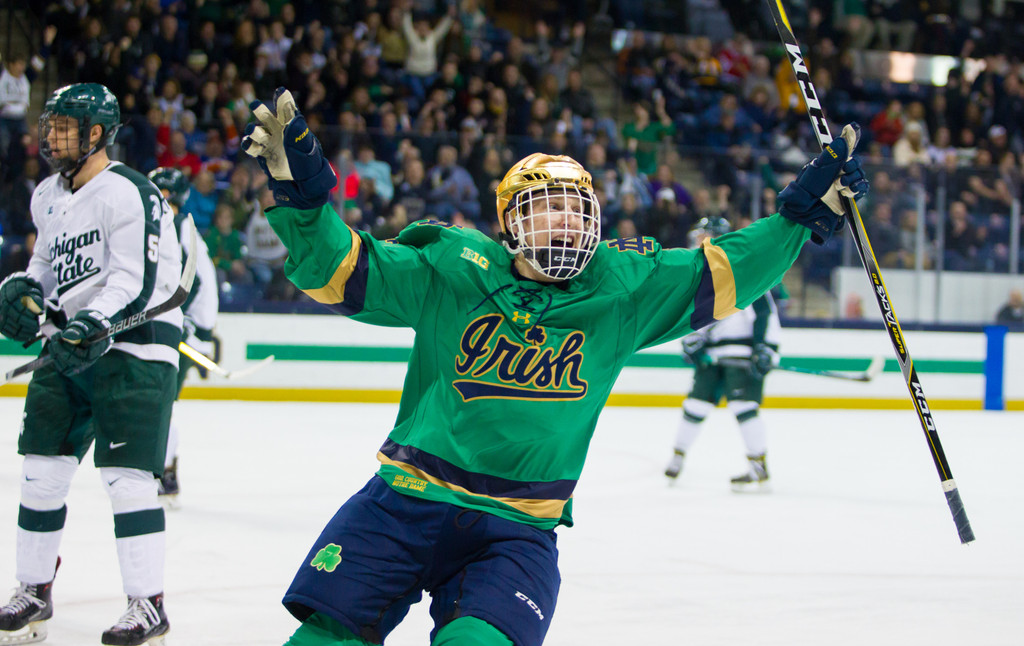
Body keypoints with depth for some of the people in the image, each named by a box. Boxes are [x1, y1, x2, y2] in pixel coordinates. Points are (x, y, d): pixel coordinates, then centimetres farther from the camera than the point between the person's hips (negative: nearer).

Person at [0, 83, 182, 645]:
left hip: (134, 342, -8)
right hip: (74, 341, 8)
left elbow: (138, 281, -21)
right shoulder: (48, 196, 13)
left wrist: (95, 324, -32)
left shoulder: (126, 193, -15)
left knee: (125, 474, -12)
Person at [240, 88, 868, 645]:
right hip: (407, 504, -1)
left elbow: (723, 272, 8)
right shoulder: (450, 272, 0)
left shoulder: (624, 292, 7)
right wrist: (300, 190, -18)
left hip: (518, 533, 1)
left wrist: (805, 209, 3)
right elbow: (340, 269, -3)